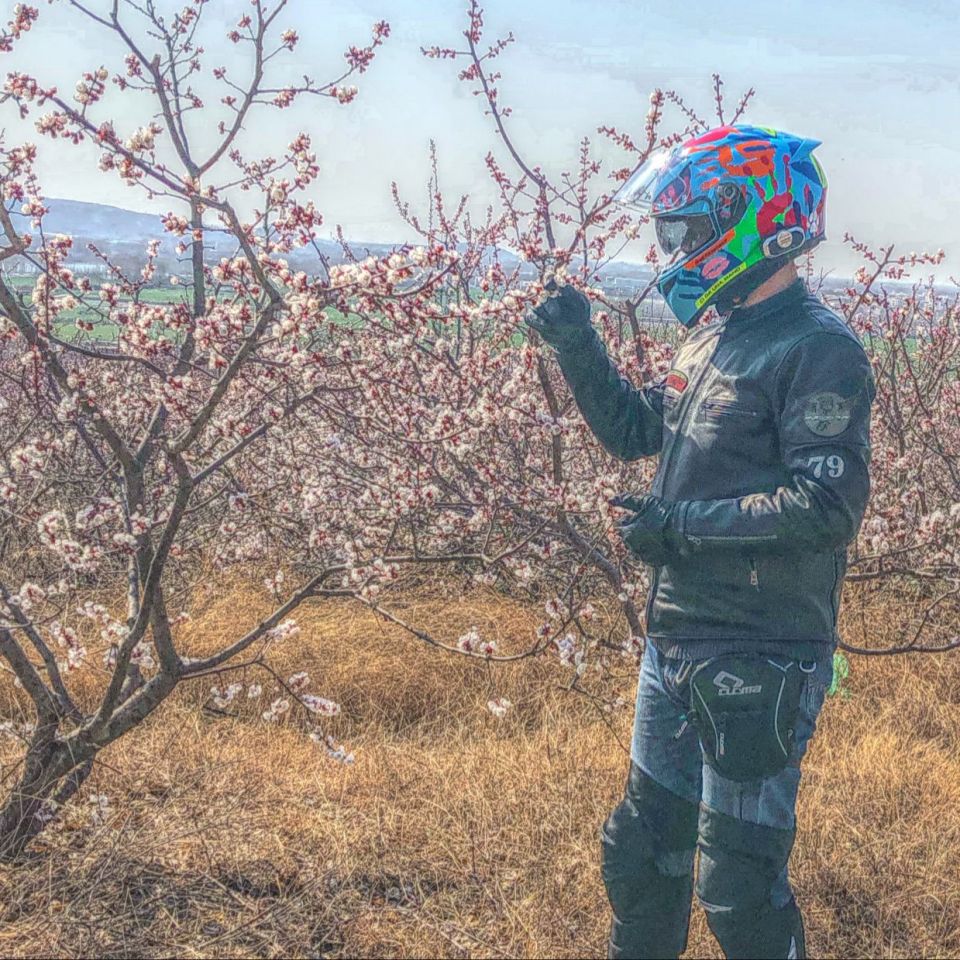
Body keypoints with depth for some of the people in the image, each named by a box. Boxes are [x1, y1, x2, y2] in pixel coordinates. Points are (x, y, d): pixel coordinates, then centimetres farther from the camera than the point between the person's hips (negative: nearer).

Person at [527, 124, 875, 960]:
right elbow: (634, 432, 20)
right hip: (677, 642, 9)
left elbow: (829, 509, -24)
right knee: (643, 847, 22)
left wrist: (682, 523, -20)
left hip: (759, 666, -9)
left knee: (738, 885, 3)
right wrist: (578, 346, 7)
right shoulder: (714, 335, 10)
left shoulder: (818, 351, -17)